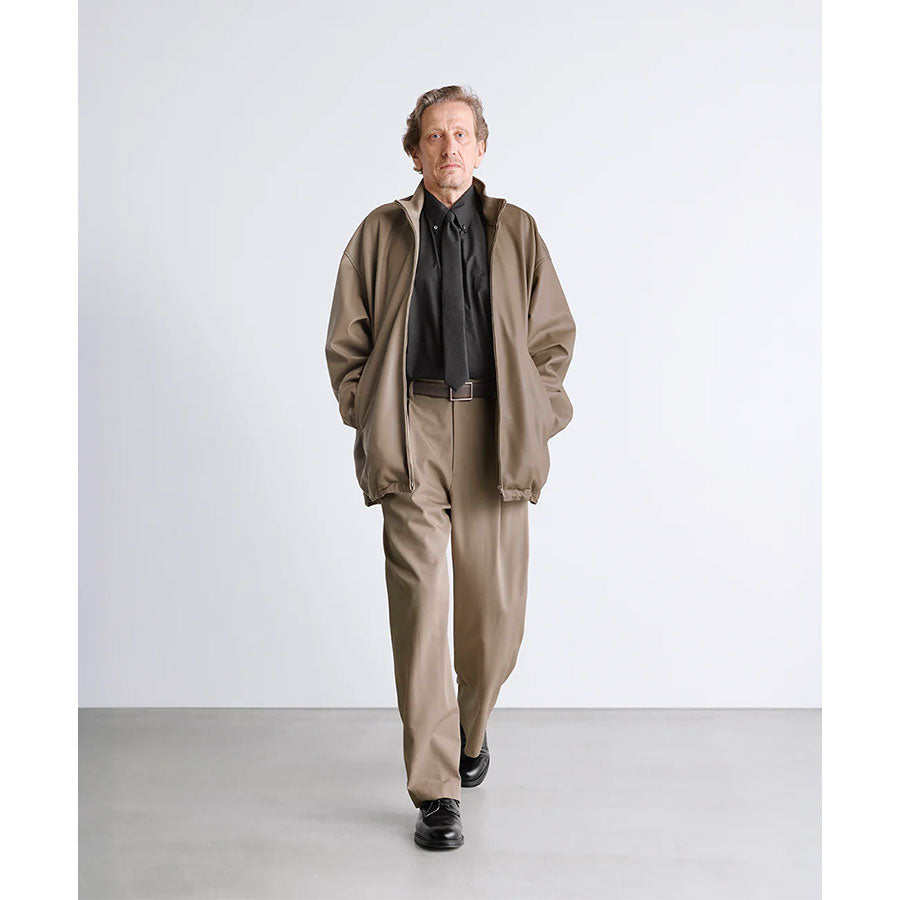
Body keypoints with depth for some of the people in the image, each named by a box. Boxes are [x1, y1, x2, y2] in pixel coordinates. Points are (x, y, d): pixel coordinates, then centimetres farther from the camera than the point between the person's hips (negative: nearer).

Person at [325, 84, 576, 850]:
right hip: (412, 433, -1)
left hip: (493, 432, 1)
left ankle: (473, 728, 36)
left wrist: (534, 417, 3)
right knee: (420, 599, -8)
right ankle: (436, 792, 1)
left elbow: (555, 333, 14)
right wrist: (369, 417, 2)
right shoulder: (382, 232, 10)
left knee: (495, 608, 5)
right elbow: (346, 341, 12)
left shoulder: (516, 231, 12)